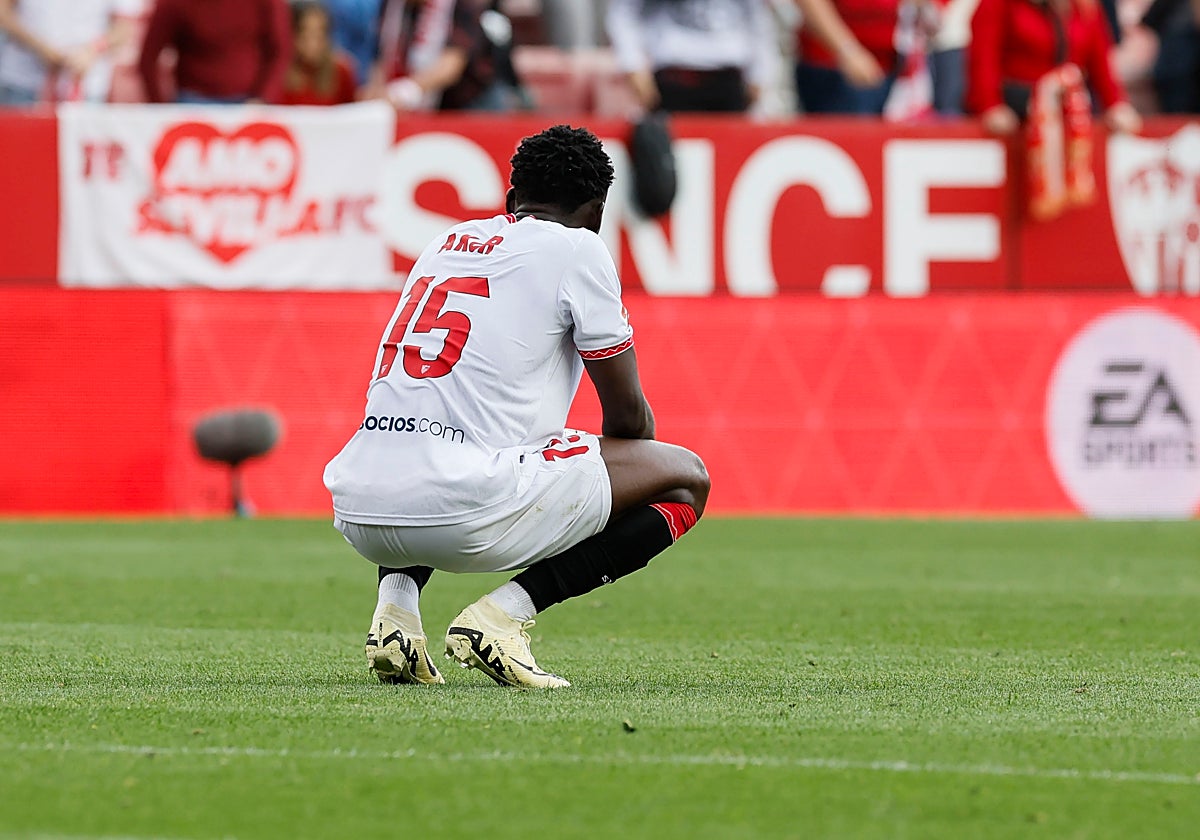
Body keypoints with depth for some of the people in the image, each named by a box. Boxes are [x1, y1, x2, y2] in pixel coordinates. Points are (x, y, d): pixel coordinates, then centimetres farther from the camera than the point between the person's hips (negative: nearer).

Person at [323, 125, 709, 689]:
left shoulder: (448, 242, 25)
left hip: (357, 516, 7)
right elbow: (628, 418, 10)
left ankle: (395, 600, 14)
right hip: (464, 512, -7)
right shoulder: (577, 248, 6)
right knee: (686, 478, 8)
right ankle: (504, 613, -5)